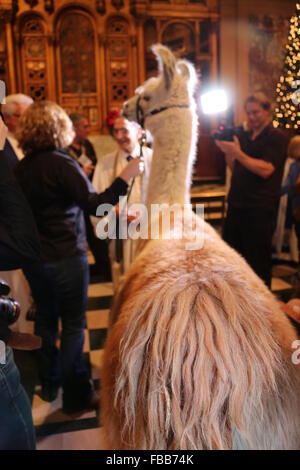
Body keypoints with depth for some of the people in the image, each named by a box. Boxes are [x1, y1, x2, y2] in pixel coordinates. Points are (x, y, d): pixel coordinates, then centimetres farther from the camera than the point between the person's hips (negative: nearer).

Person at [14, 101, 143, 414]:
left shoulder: (21, 168, 3)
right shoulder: (62, 164, -17)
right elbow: (95, 205, -24)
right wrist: (125, 177, -22)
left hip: (33, 259, 7)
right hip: (66, 259, -7)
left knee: (45, 318, 19)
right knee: (73, 325, 5)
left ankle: (49, 384, 34)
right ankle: (76, 394, 15)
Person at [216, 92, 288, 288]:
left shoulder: (277, 138, -5)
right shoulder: (243, 135, 15)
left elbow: (266, 170, -18)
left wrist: (238, 153, -20)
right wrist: (228, 152, 1)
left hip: (260, 209, -7)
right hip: (236, 205, 7)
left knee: (258, 260, 1)